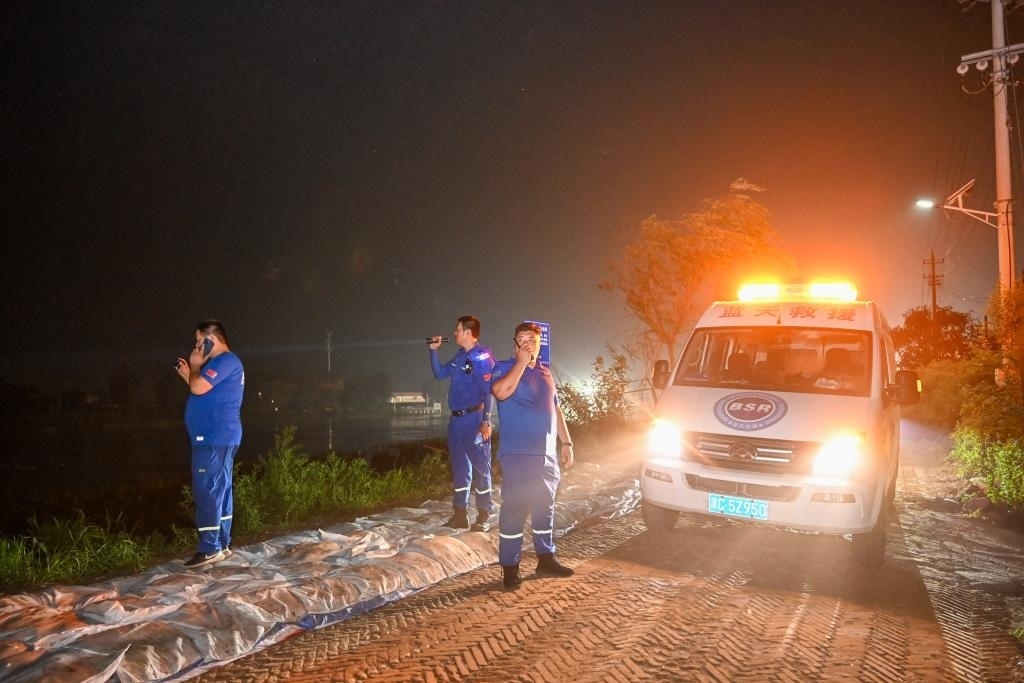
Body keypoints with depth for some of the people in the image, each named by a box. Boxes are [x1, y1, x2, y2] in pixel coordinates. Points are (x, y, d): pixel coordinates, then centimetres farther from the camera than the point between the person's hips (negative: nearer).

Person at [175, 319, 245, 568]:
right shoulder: (221, 363, 21)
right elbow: (202, 391, 25)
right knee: (219, 490, 12)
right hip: (218, 438, 11)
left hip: (215, 439, -11)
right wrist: (188, 374, 15)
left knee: (206, 491, -9)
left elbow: (198, 388, -22)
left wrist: (195, 365, -4)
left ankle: (210, 549, -5)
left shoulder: (225, 361, -13)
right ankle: (221, 544, 17)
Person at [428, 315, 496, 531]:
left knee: (480, 467, -1)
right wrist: (434, 351, 14)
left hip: (474, 418, -8)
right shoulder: (459, 356, 13)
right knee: (459, 467, 12)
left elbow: (489, 390, -16)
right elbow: (439, 373, 25)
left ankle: (483, 516, 6)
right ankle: (459, 515, 20)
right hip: (456, 419, 9)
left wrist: (486, 421, -21)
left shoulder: (482, 356, -12)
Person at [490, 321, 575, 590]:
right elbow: (500, 392, -25)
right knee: (514, 510, -5)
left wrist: (566, 442, 17)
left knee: (544, 508, 15)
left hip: (547, 454, 7)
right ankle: (509, 567, 3)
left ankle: (546, 558, 27)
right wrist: (521, 363, -20)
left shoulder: (545, 373, 16)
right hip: (517, 454, -6)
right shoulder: (504, 368, -3)